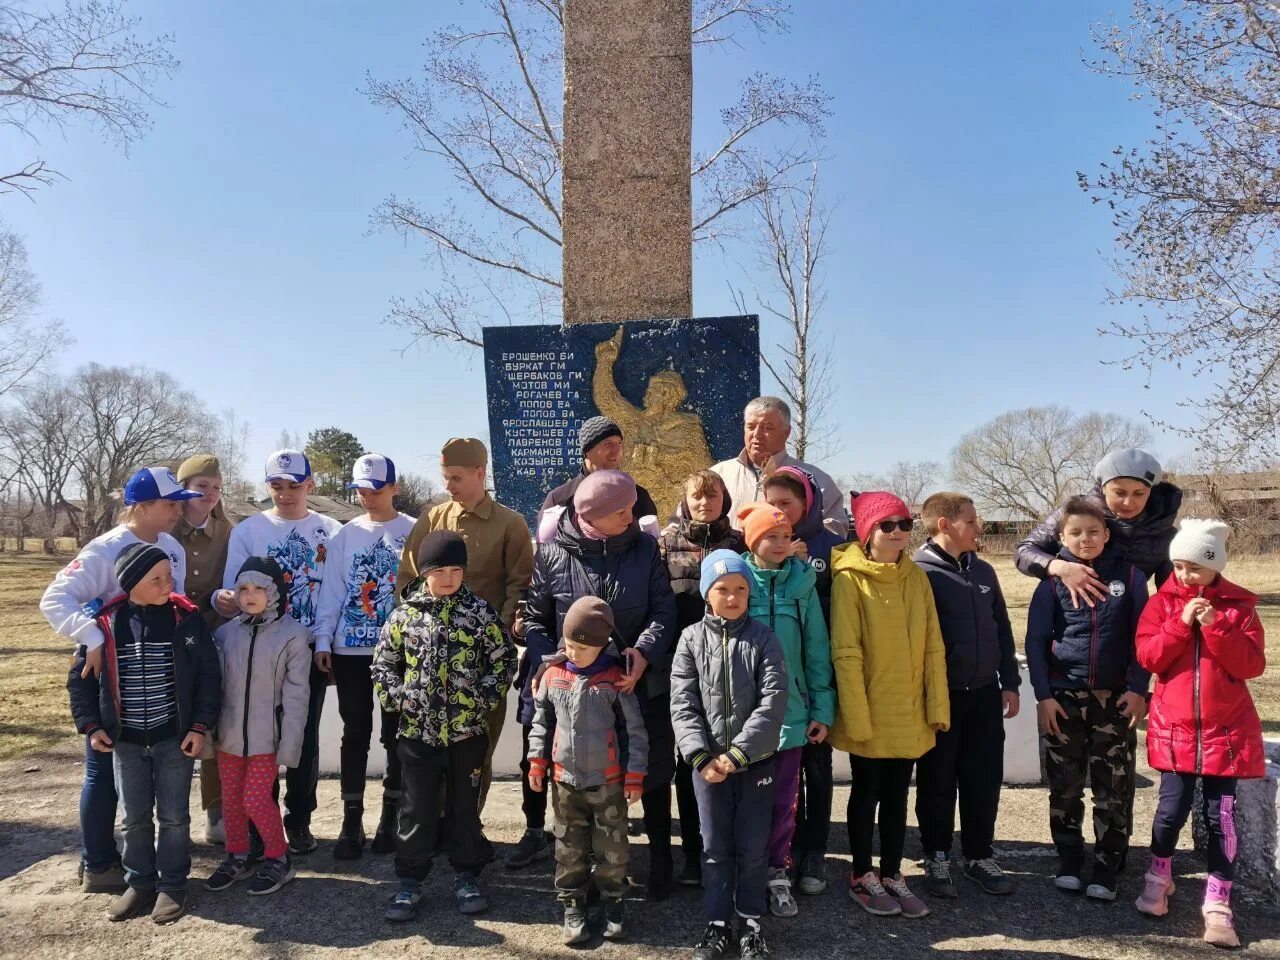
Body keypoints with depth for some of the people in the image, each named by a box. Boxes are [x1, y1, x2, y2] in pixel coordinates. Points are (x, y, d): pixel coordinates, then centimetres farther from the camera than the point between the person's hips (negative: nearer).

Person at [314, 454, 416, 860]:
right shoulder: (346, 535, 8)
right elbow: (332, 590, 8)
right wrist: (323, 640, 1)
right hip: (350, 649, 3)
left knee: (396, 734, 7)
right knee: (355, 733, 8)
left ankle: (391, 817, 22)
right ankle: (351, 821, 17)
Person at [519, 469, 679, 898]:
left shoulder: (646, 548, -2)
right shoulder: (553, 554, -5)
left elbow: (664, 608, -6)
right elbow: (536, 620, 0)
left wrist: (645, 652, -23)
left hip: (643, 684, 1)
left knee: (654, 773, 8)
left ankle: (660, 860, 26)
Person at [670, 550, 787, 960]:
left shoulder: (763, 638, -4)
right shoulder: (692, 639, -1)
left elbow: (773, 702, -11)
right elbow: (682, 703, -5)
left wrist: (737, 754, -17)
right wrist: (701, 756, -15)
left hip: (757, 760, 0)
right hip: (709, 762, 1)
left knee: (753, 847, 9)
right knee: (715, 847, 10)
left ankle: (750, 922, 26)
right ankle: (717, 923, 25)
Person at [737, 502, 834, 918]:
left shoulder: (802, 582, 1)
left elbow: (817, 648, 3)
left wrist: (823, 709, 2)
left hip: (790, 710, 2)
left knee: (783, 799, 11)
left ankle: (776, 873, 28)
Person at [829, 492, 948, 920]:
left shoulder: (916, 577, 5)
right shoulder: (849, 578, -11)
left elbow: (933, 646, 6)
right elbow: (845, 653, -14)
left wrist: (938, 706, 2)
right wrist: (856, 717, -17)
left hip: (909, 713, 4)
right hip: (870, 714, -4)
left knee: (896, 796, 14)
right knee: (867, 794, 10)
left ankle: (891, 875, 28)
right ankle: (862, 878, 25)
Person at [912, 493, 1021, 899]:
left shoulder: (983, 571, 9)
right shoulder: (919, 572, -12)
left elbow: (1002, 630, 15)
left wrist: (1009, 684, 12)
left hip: (984, 694, 6)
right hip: (940, 696, -5)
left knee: (985, 780, 12)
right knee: (938, 782, 7)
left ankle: (980, 857, 27)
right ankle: (937, 859, 22)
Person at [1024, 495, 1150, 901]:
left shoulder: (1128, 575, -2)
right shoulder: (1053, 579, -3)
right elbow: (1036, 640, -2)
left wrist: (1138, 689, -6)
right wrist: (1043, 695, -7)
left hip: (1115, 699, 0)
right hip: (1064, 697, 0)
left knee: (1112, 789, 5)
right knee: (1065, 787, 9)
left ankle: (1106, 871, 16)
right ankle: (1069, 862, 23)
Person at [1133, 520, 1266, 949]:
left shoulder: (1238, 604, 0)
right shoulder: (1162, 601, 0)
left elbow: (1252, 665, -9)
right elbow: (1147, 656, -9)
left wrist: (1216, 627, -20)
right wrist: (1182, 622, -19)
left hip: (1226, 729, 0)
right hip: (1175, 727, 0)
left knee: (1221, 815, 3)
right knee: (1173, 808, 2)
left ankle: (1218, 904, 13)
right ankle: (1158, 878, 27)